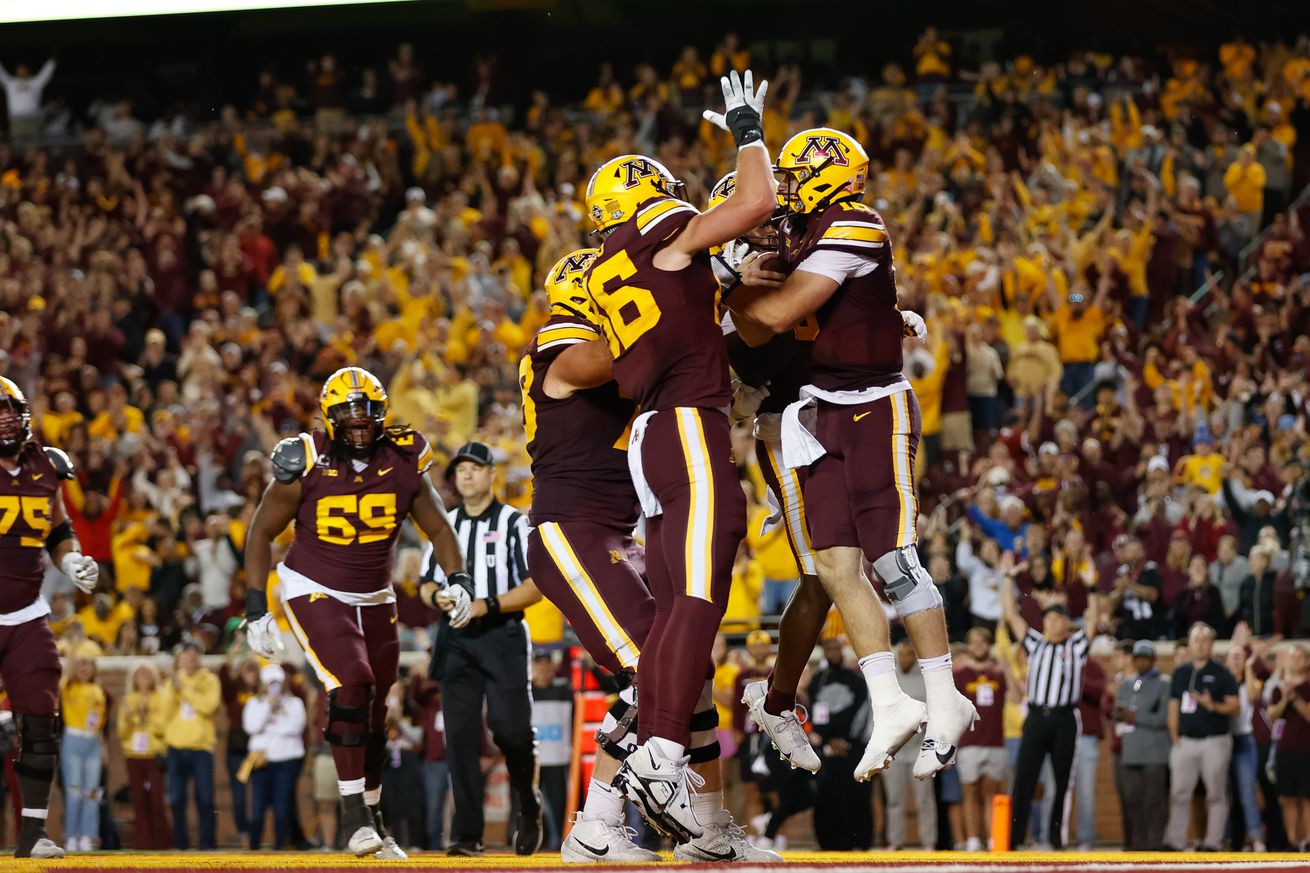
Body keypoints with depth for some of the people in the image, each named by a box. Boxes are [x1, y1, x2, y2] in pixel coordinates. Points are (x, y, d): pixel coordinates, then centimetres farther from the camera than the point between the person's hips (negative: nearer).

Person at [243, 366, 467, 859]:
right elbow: (261, 533, -5)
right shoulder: (306, 465, -15)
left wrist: (456, 580, -11)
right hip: (313, 592, -4)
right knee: (351, 685, -23)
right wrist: (256, 609, -8)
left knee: (373, 715, 10)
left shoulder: (403, 462, -7)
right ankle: (354, 814, -15)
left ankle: (372, 817, 26)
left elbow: (437, 527, 6)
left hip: (374, 599, 4)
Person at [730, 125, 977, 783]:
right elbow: (757, 333, 13)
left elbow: (776, 314, -20)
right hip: (826, 415, 8)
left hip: (876, 412, -8)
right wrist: (744, 284, -6)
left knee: (893, 562, -7)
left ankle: (945, 703, 3)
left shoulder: (852, 231, -16)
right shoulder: (798, 240, 11)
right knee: (837, 565, 1)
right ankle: (890, 706, 4)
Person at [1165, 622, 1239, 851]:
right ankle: (1175, 842, 6)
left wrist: (1213, 706, -20)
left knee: (1216, 794, -2)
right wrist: (1175, 738, 3)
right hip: (1185, 741, 4)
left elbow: (1234, 706, -3)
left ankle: (1212, 842, 2)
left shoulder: (1221, 673, 1)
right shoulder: (1180, 673, 14)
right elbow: (1173, 707, 15)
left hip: (1215, 740, -4)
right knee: (1179, 793, 2)